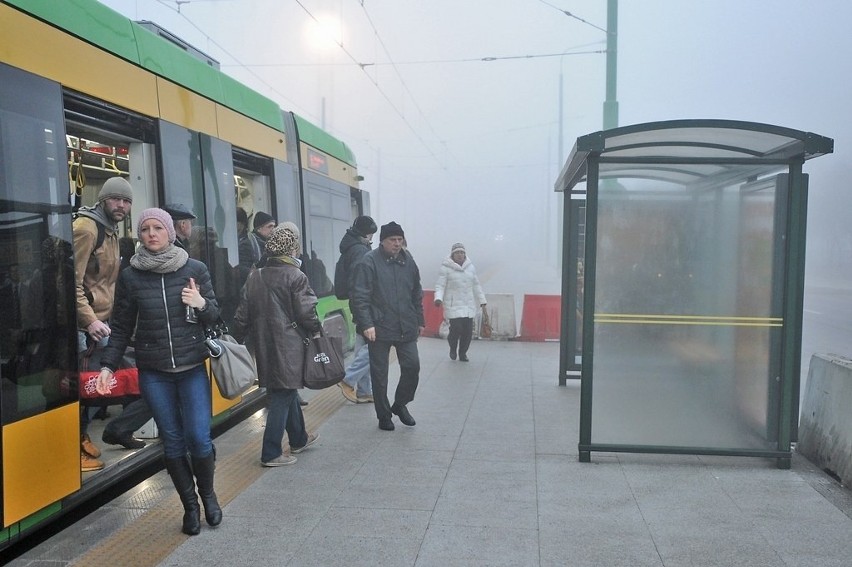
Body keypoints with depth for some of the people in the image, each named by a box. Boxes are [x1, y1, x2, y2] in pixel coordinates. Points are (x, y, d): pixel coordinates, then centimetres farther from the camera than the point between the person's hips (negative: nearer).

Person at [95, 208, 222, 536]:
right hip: (153, 374, 1)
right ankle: (190, 506, 26)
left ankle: (208, 495, 25)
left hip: (193, 368, -1)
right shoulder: (130, 276, 0)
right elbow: (122, 327, 5)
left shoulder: (195, 270, -1)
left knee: (198, 437, -2)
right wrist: (108, 365, -3)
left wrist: (201, 304, -16)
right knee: (172, 441, 7)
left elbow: (215, 317, 5)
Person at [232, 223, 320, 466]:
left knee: (287, 391, 21)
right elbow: (306, 313, -12)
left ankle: (299, 439, 36)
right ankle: (271, 453, 7)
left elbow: (242, 315, 7)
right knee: (283, 397, 2)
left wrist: (240, 339, 15)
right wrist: (316, 330, 5)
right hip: (287, 348, -7)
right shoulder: (296, 277, -12)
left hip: (264, 347, 7)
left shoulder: (254, 276, 6)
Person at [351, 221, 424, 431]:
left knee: (412, 366, 3)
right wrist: (366, 324, -19)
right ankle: (384, 415, 21)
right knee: (379, 373, 5)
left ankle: (400, 404, 27)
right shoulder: (369, 261, -8)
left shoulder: (408, 260, 9)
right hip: (379, 328, -4)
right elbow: (360, 296, -13)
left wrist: (420, 320, 17)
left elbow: (417, 294, 17)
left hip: (406, 327, 5)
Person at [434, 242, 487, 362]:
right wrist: (438, 298, -24)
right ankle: (453, 347, 18)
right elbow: (440, 286, -7)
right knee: (456, 328, -14)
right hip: (453, 305, -5)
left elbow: (476, 285, 18)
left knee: (468, 330, 2)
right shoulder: (446, 268, -5)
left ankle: (463, 353, 22)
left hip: (469, 305, 5)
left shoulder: (470, 267, 10)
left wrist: (482, 300, 19)